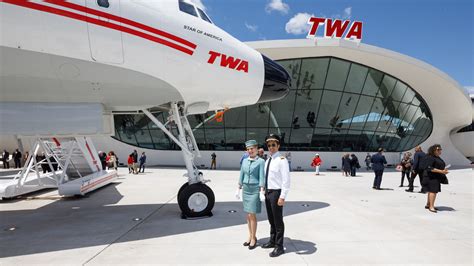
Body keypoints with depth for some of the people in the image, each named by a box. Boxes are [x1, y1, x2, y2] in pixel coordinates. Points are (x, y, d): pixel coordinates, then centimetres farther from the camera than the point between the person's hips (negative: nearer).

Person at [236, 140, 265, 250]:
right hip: (246, 189, 6)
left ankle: (253, 238, 9)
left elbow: (262, 177, -13)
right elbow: (241, 176, 11)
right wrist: (239, 189, 10)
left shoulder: (261, 161, -9)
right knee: (248, 215, 11)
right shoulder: (245, 161, 7)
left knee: (252, 215, -5)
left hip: (255, 190, -5)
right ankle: (250, 236, 23)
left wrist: (262, 192, -18)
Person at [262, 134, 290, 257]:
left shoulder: (282, 160, -15)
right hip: (268, 192, 8)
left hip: (276, 193, -8)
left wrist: (282, 197, -21)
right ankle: (272, 241, 37)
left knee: (278, 220, 3)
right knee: (271, 219, 20)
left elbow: (286, 180, -19)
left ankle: (279, 247, 17)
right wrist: (265, 191, 14)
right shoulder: (268, 161, 11)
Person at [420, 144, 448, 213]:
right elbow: (430, 168, -22)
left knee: (431, 191, 14)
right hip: (431, 177, -10)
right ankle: (431, 207, -12)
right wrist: (441, 171, -25)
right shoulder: (430, 158, -16)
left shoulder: (438, 158, 15)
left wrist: (444, 170, 7)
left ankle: (428, 205, 22)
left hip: (436, 177, 10)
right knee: (433, 191, -14)